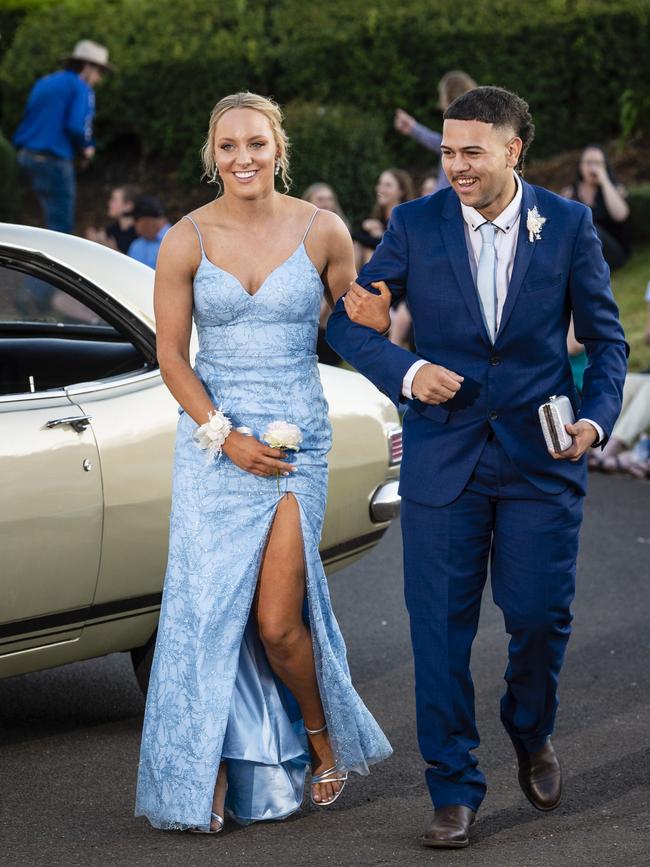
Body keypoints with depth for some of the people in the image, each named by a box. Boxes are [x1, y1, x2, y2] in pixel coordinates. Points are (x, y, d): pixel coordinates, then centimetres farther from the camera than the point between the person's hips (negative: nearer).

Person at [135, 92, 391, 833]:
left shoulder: (321, 233, -3)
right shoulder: (186, 242, -3)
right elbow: (170, 355, -1)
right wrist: (226, 436, -9)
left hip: (298, 437, -1)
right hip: (212, 437, 1)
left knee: (277, 622, -4)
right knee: (209, 609, -2)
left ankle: (320, 735, 23)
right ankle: (211, 775, 8)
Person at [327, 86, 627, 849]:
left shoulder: (568, 226, -1)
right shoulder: (415, 225, -1)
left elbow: (604, 336, 6)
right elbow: (347, 321, 2)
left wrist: (597, 418, -10)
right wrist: (405, 373, -15)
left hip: (540, 457, 0)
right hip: (443, 456, 0)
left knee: (540, 616, 2)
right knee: (441, 628, 1)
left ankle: (531, 734, 34)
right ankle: (454, 789, 13)